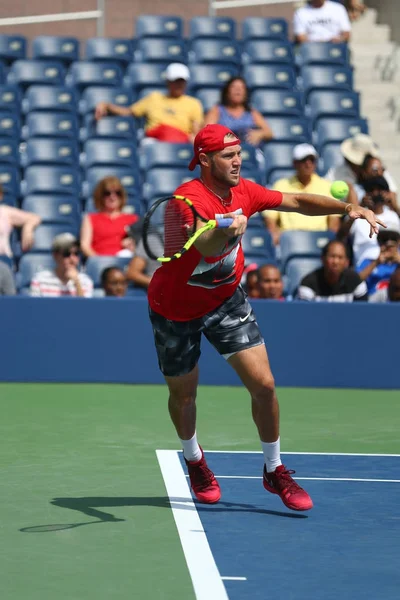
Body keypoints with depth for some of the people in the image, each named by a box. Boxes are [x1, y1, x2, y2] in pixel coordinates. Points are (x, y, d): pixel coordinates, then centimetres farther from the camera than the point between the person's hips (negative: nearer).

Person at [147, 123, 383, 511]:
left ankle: (274, 471, 11)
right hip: (175, 308, -4)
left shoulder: (244, 192, -9)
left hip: (226, 302, 4)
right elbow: (207, 247, -48)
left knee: (263, 384, -8)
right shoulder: (190, 199, -29)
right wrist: (226, 230, -70)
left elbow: (297, 202, 1)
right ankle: (194, 461, 43)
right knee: (183, 394, 12)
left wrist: (346, 208, -13)